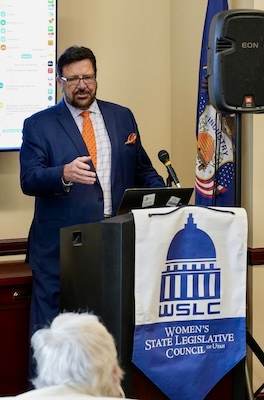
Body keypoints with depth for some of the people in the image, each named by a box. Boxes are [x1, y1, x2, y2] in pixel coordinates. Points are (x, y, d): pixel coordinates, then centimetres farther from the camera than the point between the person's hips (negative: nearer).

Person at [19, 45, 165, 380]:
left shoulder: (122, 117, 13)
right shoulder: (39, 125, 2)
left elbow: (143, 170, 19)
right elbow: (29, 179, -8)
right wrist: (64, 174, -28)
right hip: (61, 249, -3)